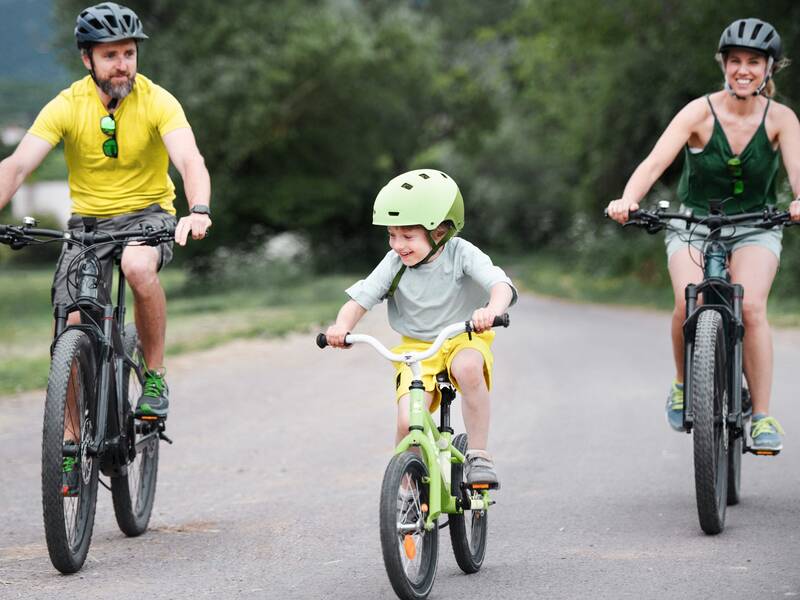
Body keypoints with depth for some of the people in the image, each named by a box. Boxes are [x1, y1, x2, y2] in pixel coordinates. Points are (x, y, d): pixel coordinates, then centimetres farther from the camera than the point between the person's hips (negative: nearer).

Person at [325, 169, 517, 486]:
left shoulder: (461, 254, -16)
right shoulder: (393, 264, -8)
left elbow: (501, 285, -29)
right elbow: (359, 300, -9)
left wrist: (491, 310, -52)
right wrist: (342, 326, -31)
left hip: (463, 340, -2)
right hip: (416, 349, 2)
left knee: (467, 367, -38)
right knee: (408, 422, -20)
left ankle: (478, 454, -22)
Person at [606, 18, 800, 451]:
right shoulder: (700, 112, -14)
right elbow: (655, 162, -25)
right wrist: (627, 201, -45)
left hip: (754, 228, 0)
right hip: (694, 225, 0)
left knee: (751, 306, -25)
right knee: (689, 304, -25)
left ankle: (762, 417, -14)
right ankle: (683, 384, 4)